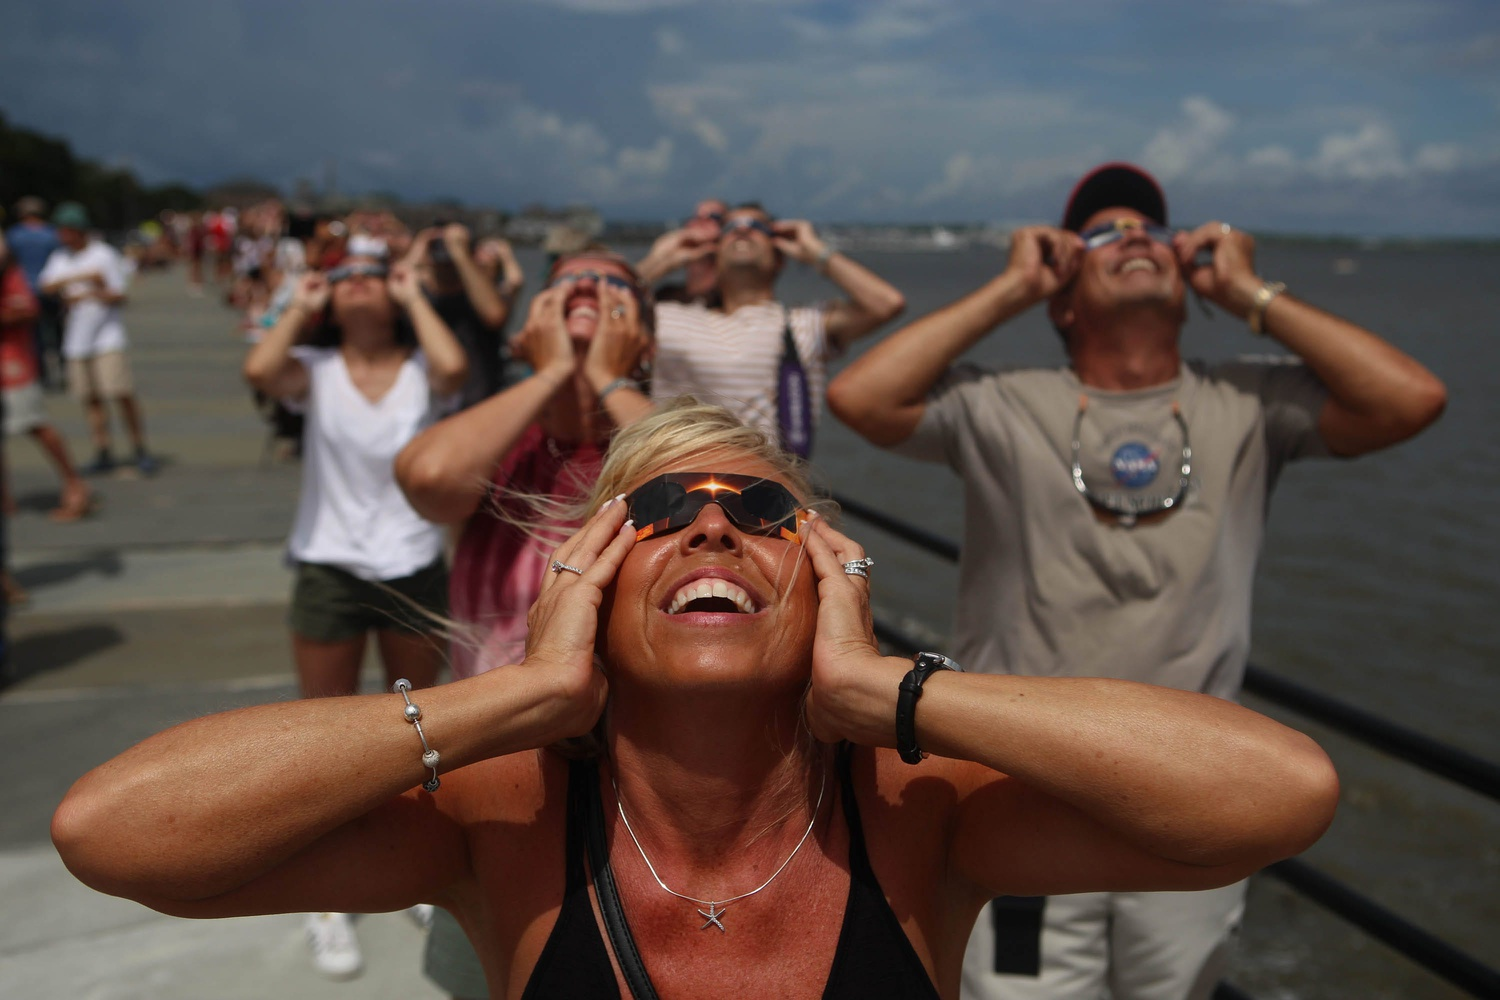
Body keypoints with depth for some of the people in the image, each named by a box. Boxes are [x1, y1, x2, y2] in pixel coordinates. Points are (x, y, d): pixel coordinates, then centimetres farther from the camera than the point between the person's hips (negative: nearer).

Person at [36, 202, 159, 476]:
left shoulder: (104, 254, -2)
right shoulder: (60, 258, 13)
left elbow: (119, 296, -6)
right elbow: (46, 285, -5)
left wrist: (90, 294, -23)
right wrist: (82, 276, -15)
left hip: (107, 337, -5)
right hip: (76, 340, 5)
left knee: (122, 394, -10)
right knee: (90, 398, 5)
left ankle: (141, 451, -2)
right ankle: (103, 455, 11)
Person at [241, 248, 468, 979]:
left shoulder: (420, 371, -4)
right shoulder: (315, 371, -4)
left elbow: (453, 366, -28)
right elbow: (260, 371, -26)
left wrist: (414, 296, -12)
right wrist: (298, 306, -9)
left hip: (415, 574, 1)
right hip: (329, 574, 0)